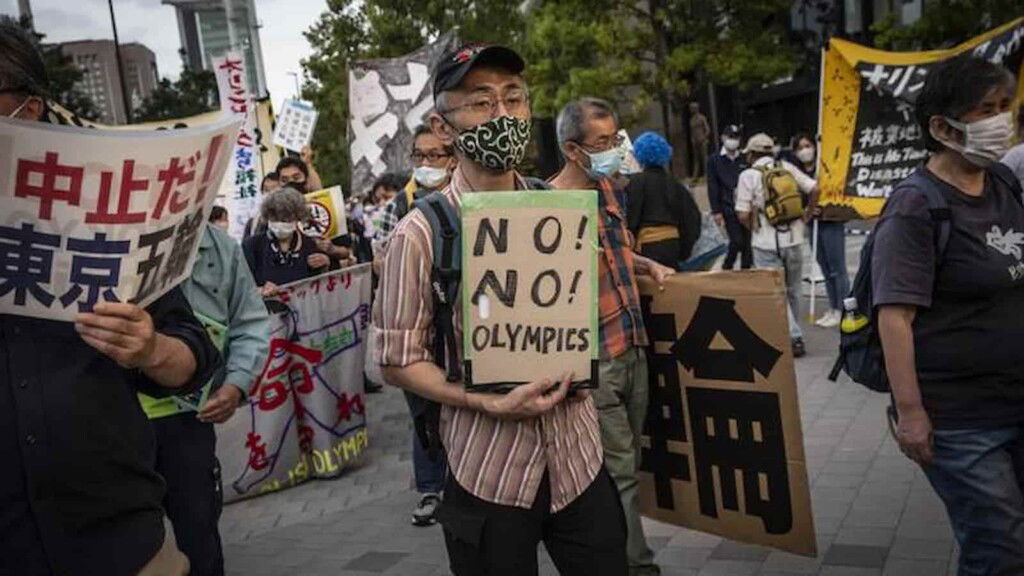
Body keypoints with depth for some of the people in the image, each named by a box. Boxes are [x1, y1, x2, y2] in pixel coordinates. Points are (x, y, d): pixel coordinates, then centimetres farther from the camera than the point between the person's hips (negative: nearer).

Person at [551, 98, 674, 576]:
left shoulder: (605, 187, 10)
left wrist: (649, 266, 11)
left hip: (632, 347, 8)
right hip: (595, 359, -8)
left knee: (626, 463, 17)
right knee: (617, 472, 1)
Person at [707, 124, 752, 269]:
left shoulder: (744, 159, 11)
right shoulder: (715, 160, 3)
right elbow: (712, 188, -1)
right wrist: (716, 211, -7)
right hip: (728, 208, -3)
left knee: (748, 242, 4)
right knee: (737, 241, -12)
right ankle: (726, 268, 8)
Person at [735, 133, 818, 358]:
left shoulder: (748, 175, -6)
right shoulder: (787, 167, 6)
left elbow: (743, 215, -12)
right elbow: (814, 189, -2)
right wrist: (807, 214, 11)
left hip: (766, 243, -4)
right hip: (793, 238, 4)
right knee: (792, 290, 18)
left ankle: (794, 337, -5)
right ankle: (791, 333, 27)